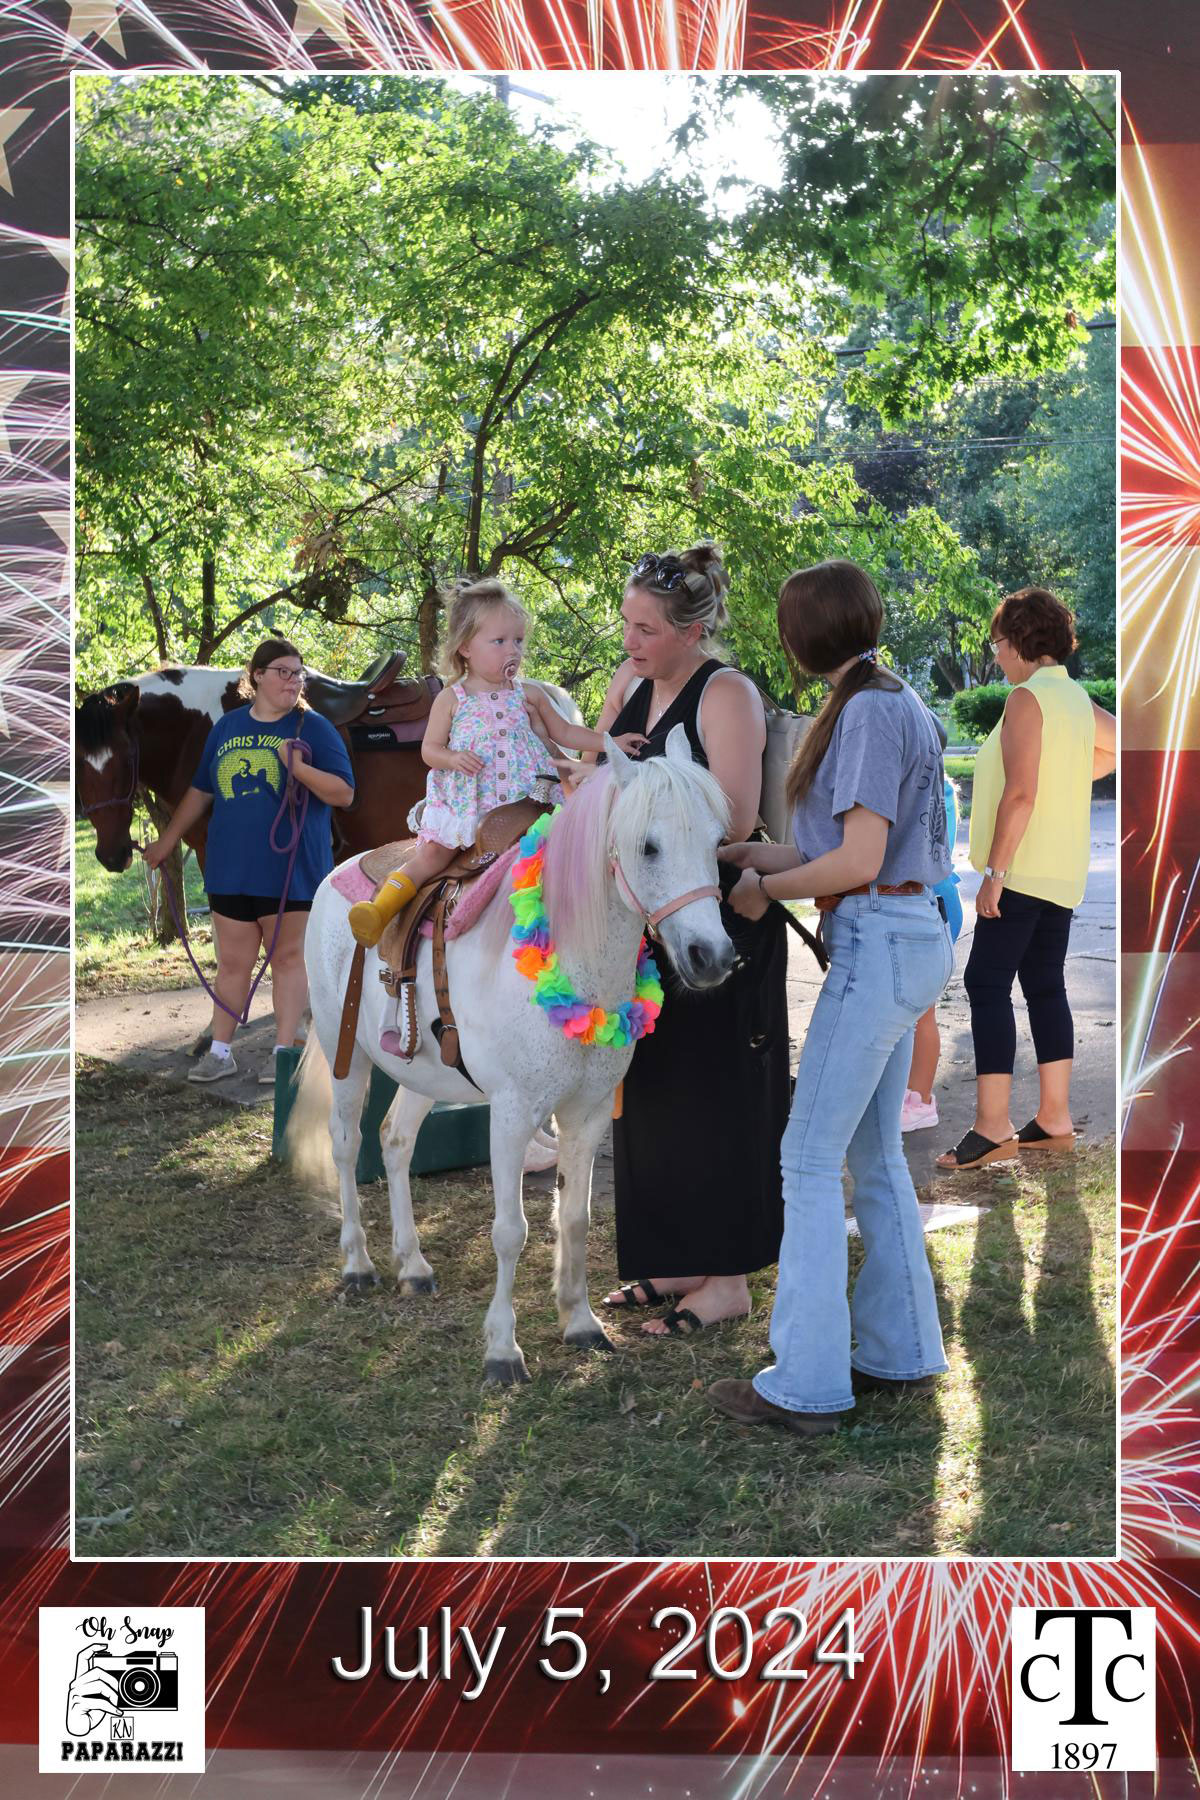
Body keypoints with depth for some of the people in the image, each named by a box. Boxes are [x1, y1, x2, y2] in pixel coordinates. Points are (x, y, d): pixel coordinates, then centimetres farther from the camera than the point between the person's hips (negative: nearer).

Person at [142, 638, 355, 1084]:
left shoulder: (313, 727, -2)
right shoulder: (227, 726, 10)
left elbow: (344, 794, -7)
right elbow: (200, 791, 18)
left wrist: (300, 768, -22)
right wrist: (167, 842, 19)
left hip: (290, 869, -4)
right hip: (231, 868, 4)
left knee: (288, 957, 5)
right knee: (232, 962, 10)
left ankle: (283, 1052, 13)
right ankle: (220, 1052, 18)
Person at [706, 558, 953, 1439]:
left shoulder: (870, 713, -16)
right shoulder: (898, 703, 14)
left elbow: (858, 860, -20)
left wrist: (765, 889, -7)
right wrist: (765, 855, 8)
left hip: (880, 944, -10)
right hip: (909, 938, 10)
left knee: (810, 1158, -5)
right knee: (875, 1151, 16)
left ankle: (806, 1383, -1)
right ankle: (900, 1348, 25)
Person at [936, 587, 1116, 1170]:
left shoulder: (1027, 698, -13)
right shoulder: (1078, 699, 13)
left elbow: (1020, 794, -21)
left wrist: (994, 871, -19)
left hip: (1024, 868, -9)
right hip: (1063, 874, 9)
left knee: (987, 984, -9)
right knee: (1045, 987, 12)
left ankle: (992, 1127, -13)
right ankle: (1054, 1120, 14)